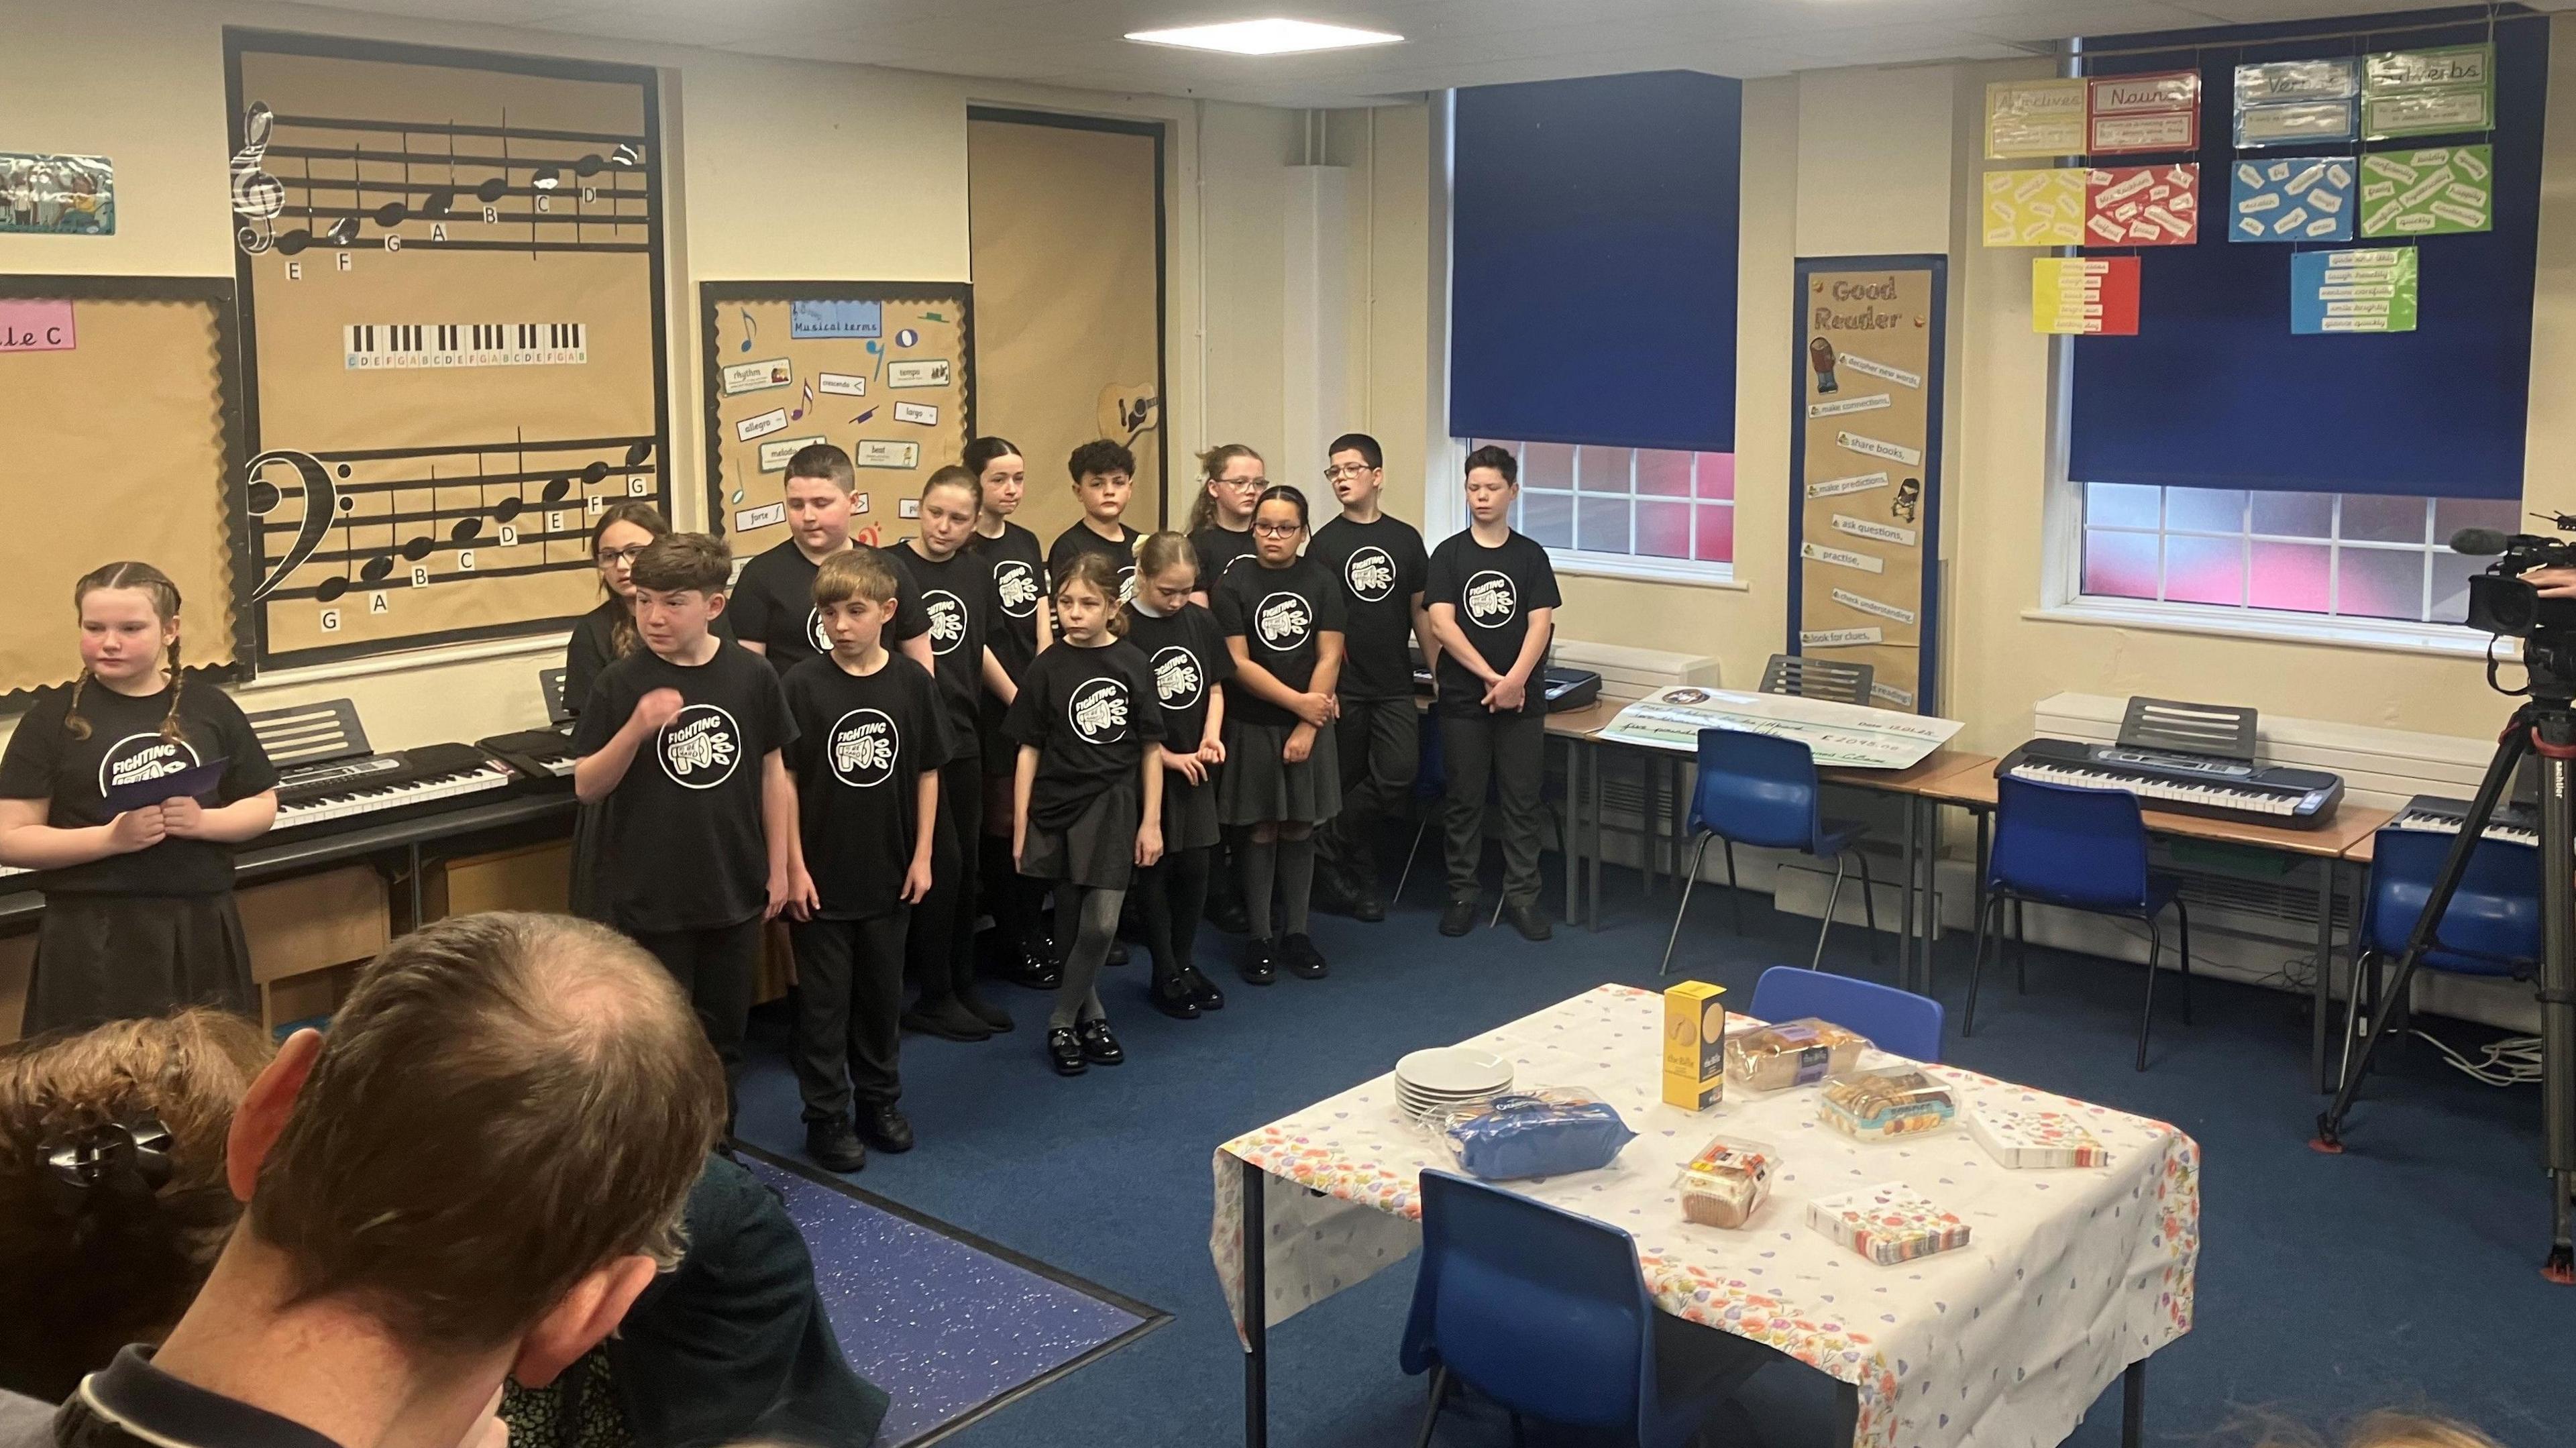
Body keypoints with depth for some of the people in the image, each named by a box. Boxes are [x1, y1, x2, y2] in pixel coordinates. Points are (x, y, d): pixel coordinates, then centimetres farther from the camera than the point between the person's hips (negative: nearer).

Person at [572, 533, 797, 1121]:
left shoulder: (752, 676, -5)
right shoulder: (621, 684, -10)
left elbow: (772, 773, 4)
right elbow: (587, 787, -8)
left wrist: (779, 866, 5)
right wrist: (637, 729, -24)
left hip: (735, 891, 2)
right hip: (650, 897, -2)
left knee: (724, 1033, 17)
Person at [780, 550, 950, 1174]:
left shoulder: (912, 682, -4)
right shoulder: (803, 684, -10)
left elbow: (927, 771, 4)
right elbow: (785, 779, -7)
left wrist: (922, 855, 2)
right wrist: (794, 866, -9)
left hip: (889, 873, 2)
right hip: (822, 876, -2)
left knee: (882, 993, 16)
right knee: (824, 1000, 7)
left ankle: (879, 1098, 33)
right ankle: (826, 1117, 20)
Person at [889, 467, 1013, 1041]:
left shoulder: (976, 572, 7)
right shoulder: (890, 567, -10)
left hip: (963, 736, 6)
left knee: (965, 865, 12)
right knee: (940, 864, -4)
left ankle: (962, 984, 24)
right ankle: (933, 998, 10)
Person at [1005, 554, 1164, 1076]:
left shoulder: (1132, 665, -2)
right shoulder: (1048, 668, -4)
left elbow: (1151, 748, 3)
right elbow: (1029, 750, 0)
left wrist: (1151, 821, 2)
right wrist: (1020, 825, -2)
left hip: (1114, 806, 0)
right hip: (1058, 805, 0)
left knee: (1101, 924, -7)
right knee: (1072, 928, 7)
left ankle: (1063, 1021, 11)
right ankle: (1090, 1013, 27)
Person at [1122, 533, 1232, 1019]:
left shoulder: (1201, 622, 3)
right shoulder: (1123, 630, -13)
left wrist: (1211, 737, -7)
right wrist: (1170, 758, -13)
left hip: (1196, 769, 5)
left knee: (1194, 867, 9)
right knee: (1156, 868, 5)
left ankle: (1185, 962, 26)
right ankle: (1165, 974, 17)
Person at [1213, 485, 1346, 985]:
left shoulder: (1321, 582, 1)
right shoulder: (1232, 586, -5)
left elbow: (1329, 657, -3)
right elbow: (1238, 663, -10)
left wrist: (1307, 726, -10)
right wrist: (1298, 701, -13)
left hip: (1310, 726, 2)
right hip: (1253, 727, -2)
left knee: (1299, 830, 8)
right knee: (1261, 832, 4)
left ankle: (1296, 933, 19)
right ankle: (1260, 938, 13)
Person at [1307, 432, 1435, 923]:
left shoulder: (1406, 539, 6)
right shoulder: (1325, 543, -2)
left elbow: (1420, 610, 11)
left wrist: (1438, 672, 8)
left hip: (1395, 685, 2)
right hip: (1345, 687, -2)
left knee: (1398, 775, -11)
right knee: (1351, 782, 5)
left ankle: (1329, 850, 7)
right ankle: (1363, 883, 19)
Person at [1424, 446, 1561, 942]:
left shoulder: (1531, 555, 4)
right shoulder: (1449, 554, 2)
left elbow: (1541, 624, -3)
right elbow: (1441, 623, -7)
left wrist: (1514, 680, -17)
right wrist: (1490, 677, -14)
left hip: (1522, 700, 1)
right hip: (1462, 698, 0)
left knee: (1522, 801, 4)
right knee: (1463, 801, 6)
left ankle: (1521, 896, 13)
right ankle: (1461, 895, 16)